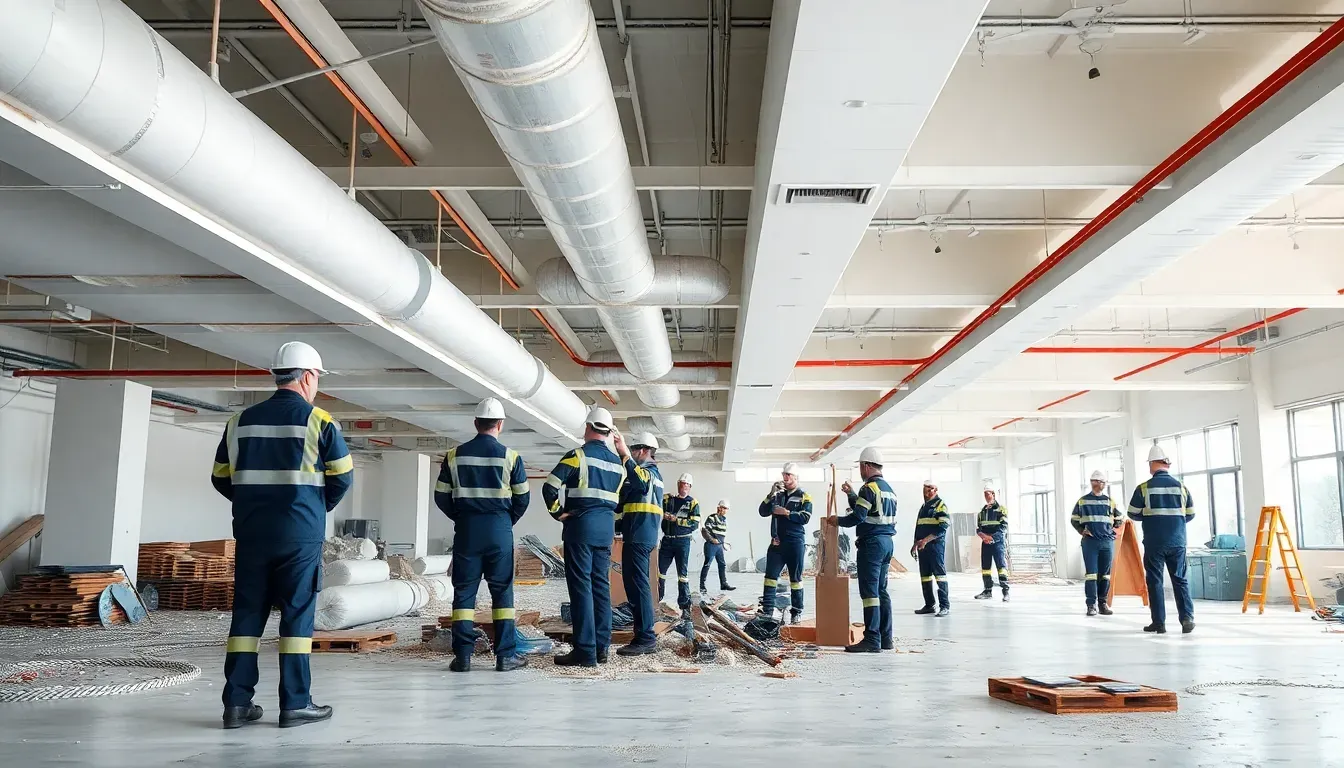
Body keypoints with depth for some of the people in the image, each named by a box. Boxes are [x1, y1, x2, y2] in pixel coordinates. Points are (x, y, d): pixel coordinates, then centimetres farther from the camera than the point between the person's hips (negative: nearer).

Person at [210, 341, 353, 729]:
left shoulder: (242, 420, 8)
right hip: (300, 534, -4)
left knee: (247, 612, 9)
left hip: (251, 532, 4)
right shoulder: (318, 421, -6)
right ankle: (295, 704, 4)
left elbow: (221, 477, 11)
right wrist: (323, 506, 15)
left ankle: (237, 702, 10)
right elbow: (343, 476, -4)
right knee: (297, 614, 1)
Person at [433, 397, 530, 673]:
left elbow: (441, 496, 5)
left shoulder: (455, 455, 2)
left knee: (464, 590, 6)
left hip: (466, 529, 1)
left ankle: (462, 656, 4)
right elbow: (522, 497, 2)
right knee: (502, 590, 5)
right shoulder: (510, 456, -2)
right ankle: (506, 655, 4)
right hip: (499, 530, -1)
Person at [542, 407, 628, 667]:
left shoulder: (578, 455, -8)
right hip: (606, 528, 7)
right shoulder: (617, 463, 13)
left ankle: (585, 652, -7)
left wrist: (558, 513, -4)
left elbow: (550, 488, -16)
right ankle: (601, 648, 13)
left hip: (581, 527, -6)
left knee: (581, 587, -6)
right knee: (601, 585, 11)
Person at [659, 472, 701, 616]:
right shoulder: (668, 499, 10)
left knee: (683, 573, -3)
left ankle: (685, 605, -1)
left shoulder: (693, 503, 1)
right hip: (667, 540, 3)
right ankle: (656, 600, 15)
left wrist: (676, 520, -16)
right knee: (659, 570, 4)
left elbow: (695, 524, -10)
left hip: (682, 541, -3)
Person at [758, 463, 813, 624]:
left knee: (796, 578, 4)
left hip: (795, 543, -4)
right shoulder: (777, 495, 13)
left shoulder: (804, 496, 2)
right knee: (771, 575, -2)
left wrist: (786, 513, -16)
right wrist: (771, 494, -9)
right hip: (777, 542, 4)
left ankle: (797, 612, 11)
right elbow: (763, 512, 2)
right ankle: (767, 610, -1)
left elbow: (805, 517, -11)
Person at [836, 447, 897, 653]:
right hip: (887, 542, 9)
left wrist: (837, 520, -3)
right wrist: (851, 494, 28)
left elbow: (858, 517, -19)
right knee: (881, 591, 13)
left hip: (872, 543, -9)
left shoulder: (869, 488, -12)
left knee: (870, 591, -8)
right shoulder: (889, 489, 17)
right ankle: (885, 638, 15)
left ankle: (872, 640, -9)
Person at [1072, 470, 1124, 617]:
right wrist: (1081, 531, -1)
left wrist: (1118, 523, 1)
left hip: (1108, 541, 2)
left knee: (1105, 574, 6)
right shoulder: (1082, 501, 9)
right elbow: (1074, 520, 12)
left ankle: (1102, 603, 14)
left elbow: (1119, 521, 20)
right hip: (1090, 541, -2)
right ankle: (1091, 604, -6)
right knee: (1091, 573, -7)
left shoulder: (1110, 502, 12)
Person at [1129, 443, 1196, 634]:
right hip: (1177, 542, 2)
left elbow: (1133, 513, 0)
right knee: (1180, 580, 11)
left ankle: (1159, 622, 5)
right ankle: (1187, 617, -2)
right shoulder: (1181, 486, 2)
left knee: (1155, 581, 5)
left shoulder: (1144, 487, -7)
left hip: (1154, 542, -2)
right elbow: (1190, 514, 10)